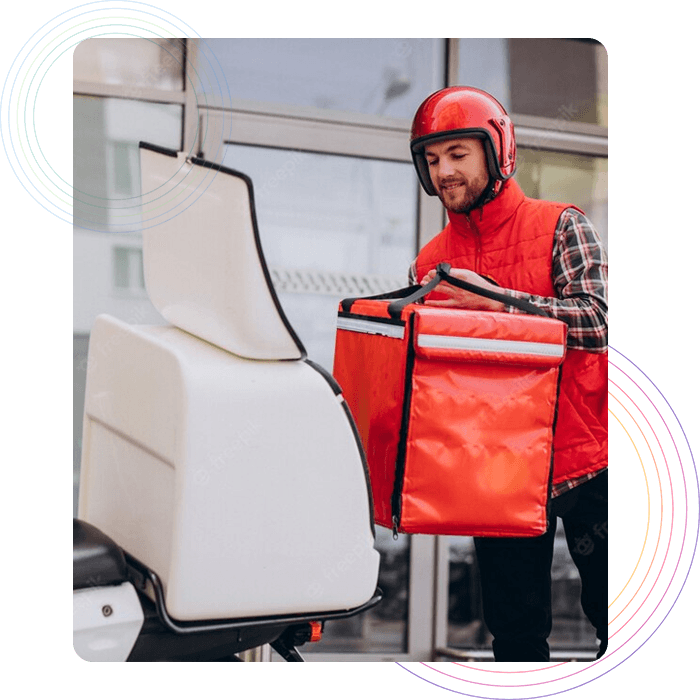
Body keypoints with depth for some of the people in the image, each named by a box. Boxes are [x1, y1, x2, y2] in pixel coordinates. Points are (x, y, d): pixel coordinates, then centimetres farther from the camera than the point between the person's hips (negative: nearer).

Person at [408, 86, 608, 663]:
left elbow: (594, 321, -18)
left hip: (586, 465, -3)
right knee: (516, 635, 10)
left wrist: (493, 298, -24)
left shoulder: (561, 226, -3)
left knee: (611, 612, 4)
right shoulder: (430, 263, 9)